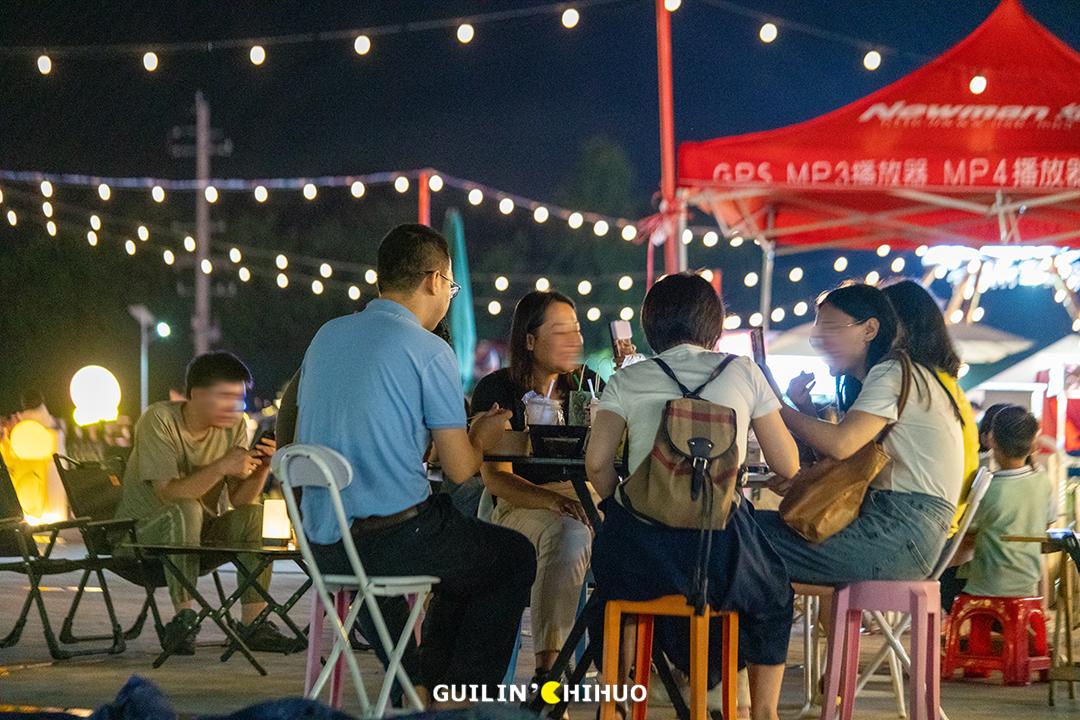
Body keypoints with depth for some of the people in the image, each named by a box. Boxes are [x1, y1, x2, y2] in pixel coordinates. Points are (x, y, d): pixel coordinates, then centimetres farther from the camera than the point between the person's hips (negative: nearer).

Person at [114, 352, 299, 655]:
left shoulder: (234, 426, -1)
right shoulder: (159, 420, -18)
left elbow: (240, 500, -8)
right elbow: (167, 493, -28)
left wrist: (263, 467, -26)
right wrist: (221, 466, -37)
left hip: (200, 535, 5)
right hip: (145, 532, -5)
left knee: (253, 515, -20)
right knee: (187, 510, -35)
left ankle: (254, 624, -20)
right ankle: (184, 617, -31)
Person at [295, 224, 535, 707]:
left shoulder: (326, 337, 9)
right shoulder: (428, 351, -11)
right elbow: (459, 469, -10)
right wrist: (482, 436, 14)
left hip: (322, 545, 7)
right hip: (395, 537, -7)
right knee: (515, 557, 17)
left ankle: (414, 687, 38)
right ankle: (458, 697, 17)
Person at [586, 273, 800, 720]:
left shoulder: (628, 381, 9)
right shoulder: (741, 372, 8)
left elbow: (596, 463, -3)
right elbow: (787, 466, 11)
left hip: (641, 547, 1)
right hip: (719, 542, -1)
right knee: (773, 592, 31)